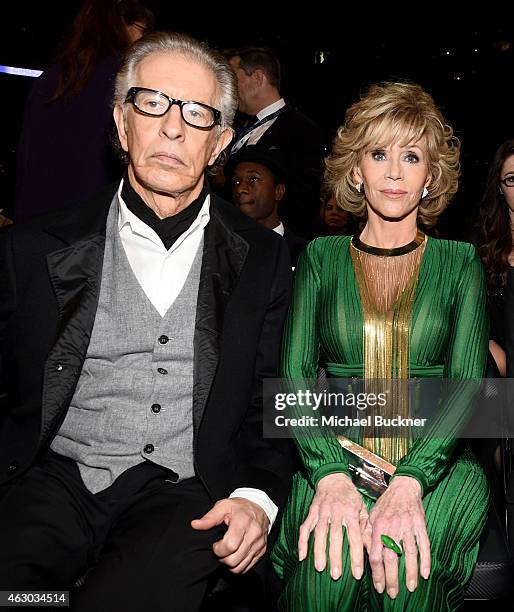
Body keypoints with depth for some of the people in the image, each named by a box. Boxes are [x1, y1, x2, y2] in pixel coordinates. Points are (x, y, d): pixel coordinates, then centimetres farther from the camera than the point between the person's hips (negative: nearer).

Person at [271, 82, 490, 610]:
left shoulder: (459, 262, 8)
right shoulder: (321, 257, 9)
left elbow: (468, 383, -3)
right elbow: (296, 372, -1)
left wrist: (410, 481, -21)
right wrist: (329, 473, -19)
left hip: (434, 464, 0)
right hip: (333, 458, 1)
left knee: (401, 555, -31)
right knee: (329, 559, -30)